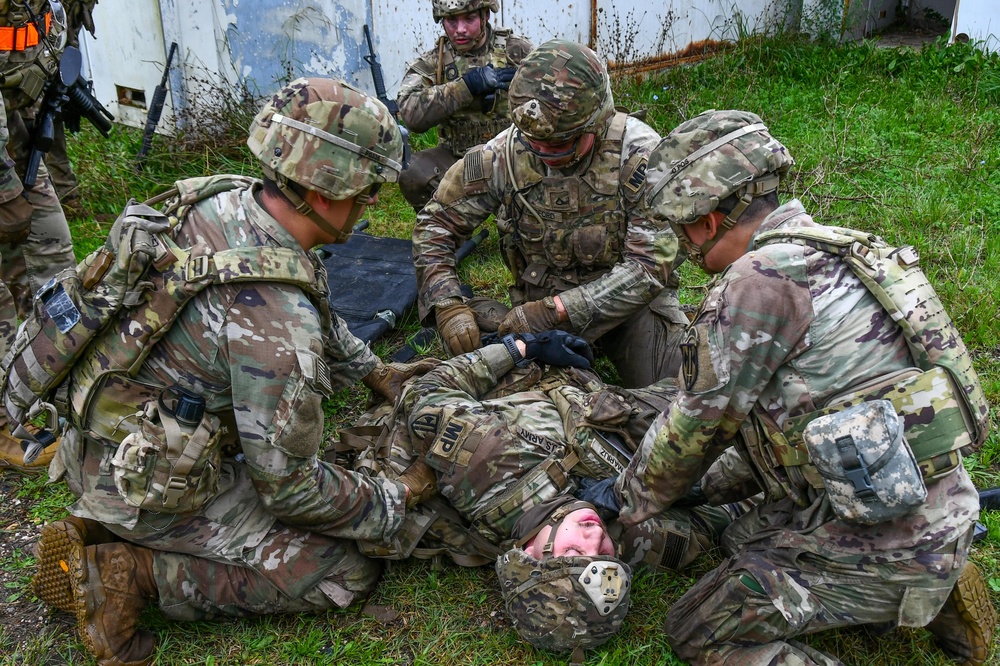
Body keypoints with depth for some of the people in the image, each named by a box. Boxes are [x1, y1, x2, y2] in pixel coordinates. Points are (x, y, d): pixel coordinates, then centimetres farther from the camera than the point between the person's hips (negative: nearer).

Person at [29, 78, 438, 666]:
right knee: (349, 572, -3)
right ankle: (132, 570, -4)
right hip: (150, 486, -8)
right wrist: (398, 501, -7)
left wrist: (374, 370, 16)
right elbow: (289, 488, -21)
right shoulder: (276, 318, -32)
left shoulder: (223, 197, -7)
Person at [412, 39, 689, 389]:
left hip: (628, 301, -2)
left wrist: (555, 310, -30)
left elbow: (650, 265, -24)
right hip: (539, 302, 3)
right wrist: (447, 303, -21)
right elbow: (434, 224, -4)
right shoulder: (501, 156, -15)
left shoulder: (638, 153, -23)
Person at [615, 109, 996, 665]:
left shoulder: (761, 279, -20)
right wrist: (708, 486, 19)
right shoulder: (827, 252, 10)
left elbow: (700, 422, -10)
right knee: (746, 539, 28)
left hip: (888, 542, -9)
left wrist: (632, 502, 7)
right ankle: (933, 590, 17)